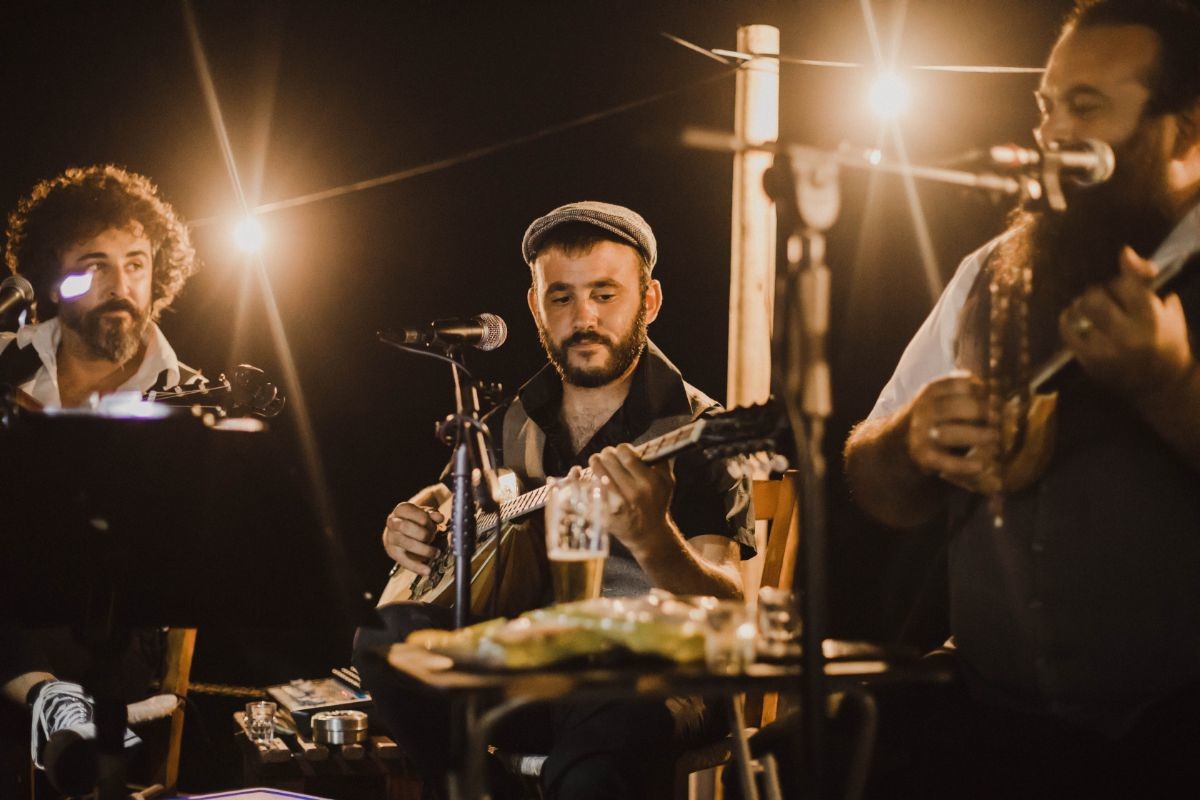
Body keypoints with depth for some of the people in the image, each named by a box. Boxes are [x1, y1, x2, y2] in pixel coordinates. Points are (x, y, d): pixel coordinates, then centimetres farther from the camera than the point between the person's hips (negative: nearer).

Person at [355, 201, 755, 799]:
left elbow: (727, 614, -16)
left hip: (645, 676, -7)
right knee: (387, 635, -23)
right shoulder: (509, 425, 12)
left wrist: (652, 540, -38)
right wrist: (409, 529, 2)